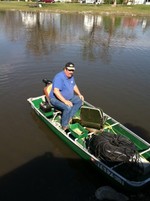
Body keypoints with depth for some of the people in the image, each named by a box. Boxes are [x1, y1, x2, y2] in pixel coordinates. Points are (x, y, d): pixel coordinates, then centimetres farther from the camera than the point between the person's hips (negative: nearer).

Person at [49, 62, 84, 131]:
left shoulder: (71, 76, 3)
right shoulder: (59, 77, -26)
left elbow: (74, 86, 20)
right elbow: (55, 91, -36)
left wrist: (79, 94, 6)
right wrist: (65, 101, -40)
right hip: (56, 99, -9)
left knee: (80, 100, -2)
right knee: (68, 107, -32)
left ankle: (69, 118, -3)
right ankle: (64, 126, -14)